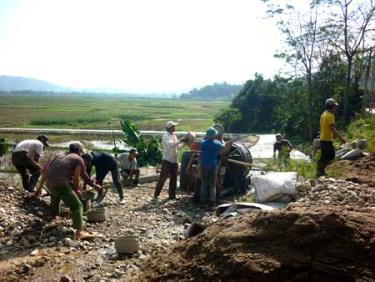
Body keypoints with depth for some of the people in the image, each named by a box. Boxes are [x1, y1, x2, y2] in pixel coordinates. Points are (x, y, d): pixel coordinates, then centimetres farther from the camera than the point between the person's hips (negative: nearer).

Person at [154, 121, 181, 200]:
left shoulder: (174, 135, 13)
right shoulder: (166, 136, -12)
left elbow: (177, 147, 18)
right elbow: (170, 145, -28)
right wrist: (179, 141, -29)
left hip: (174, 161, 8)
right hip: (167, 160, -8)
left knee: (173, 179, 10)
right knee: (163, 178, -5)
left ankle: (172, 195, 19)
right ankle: (156, 195, 3)